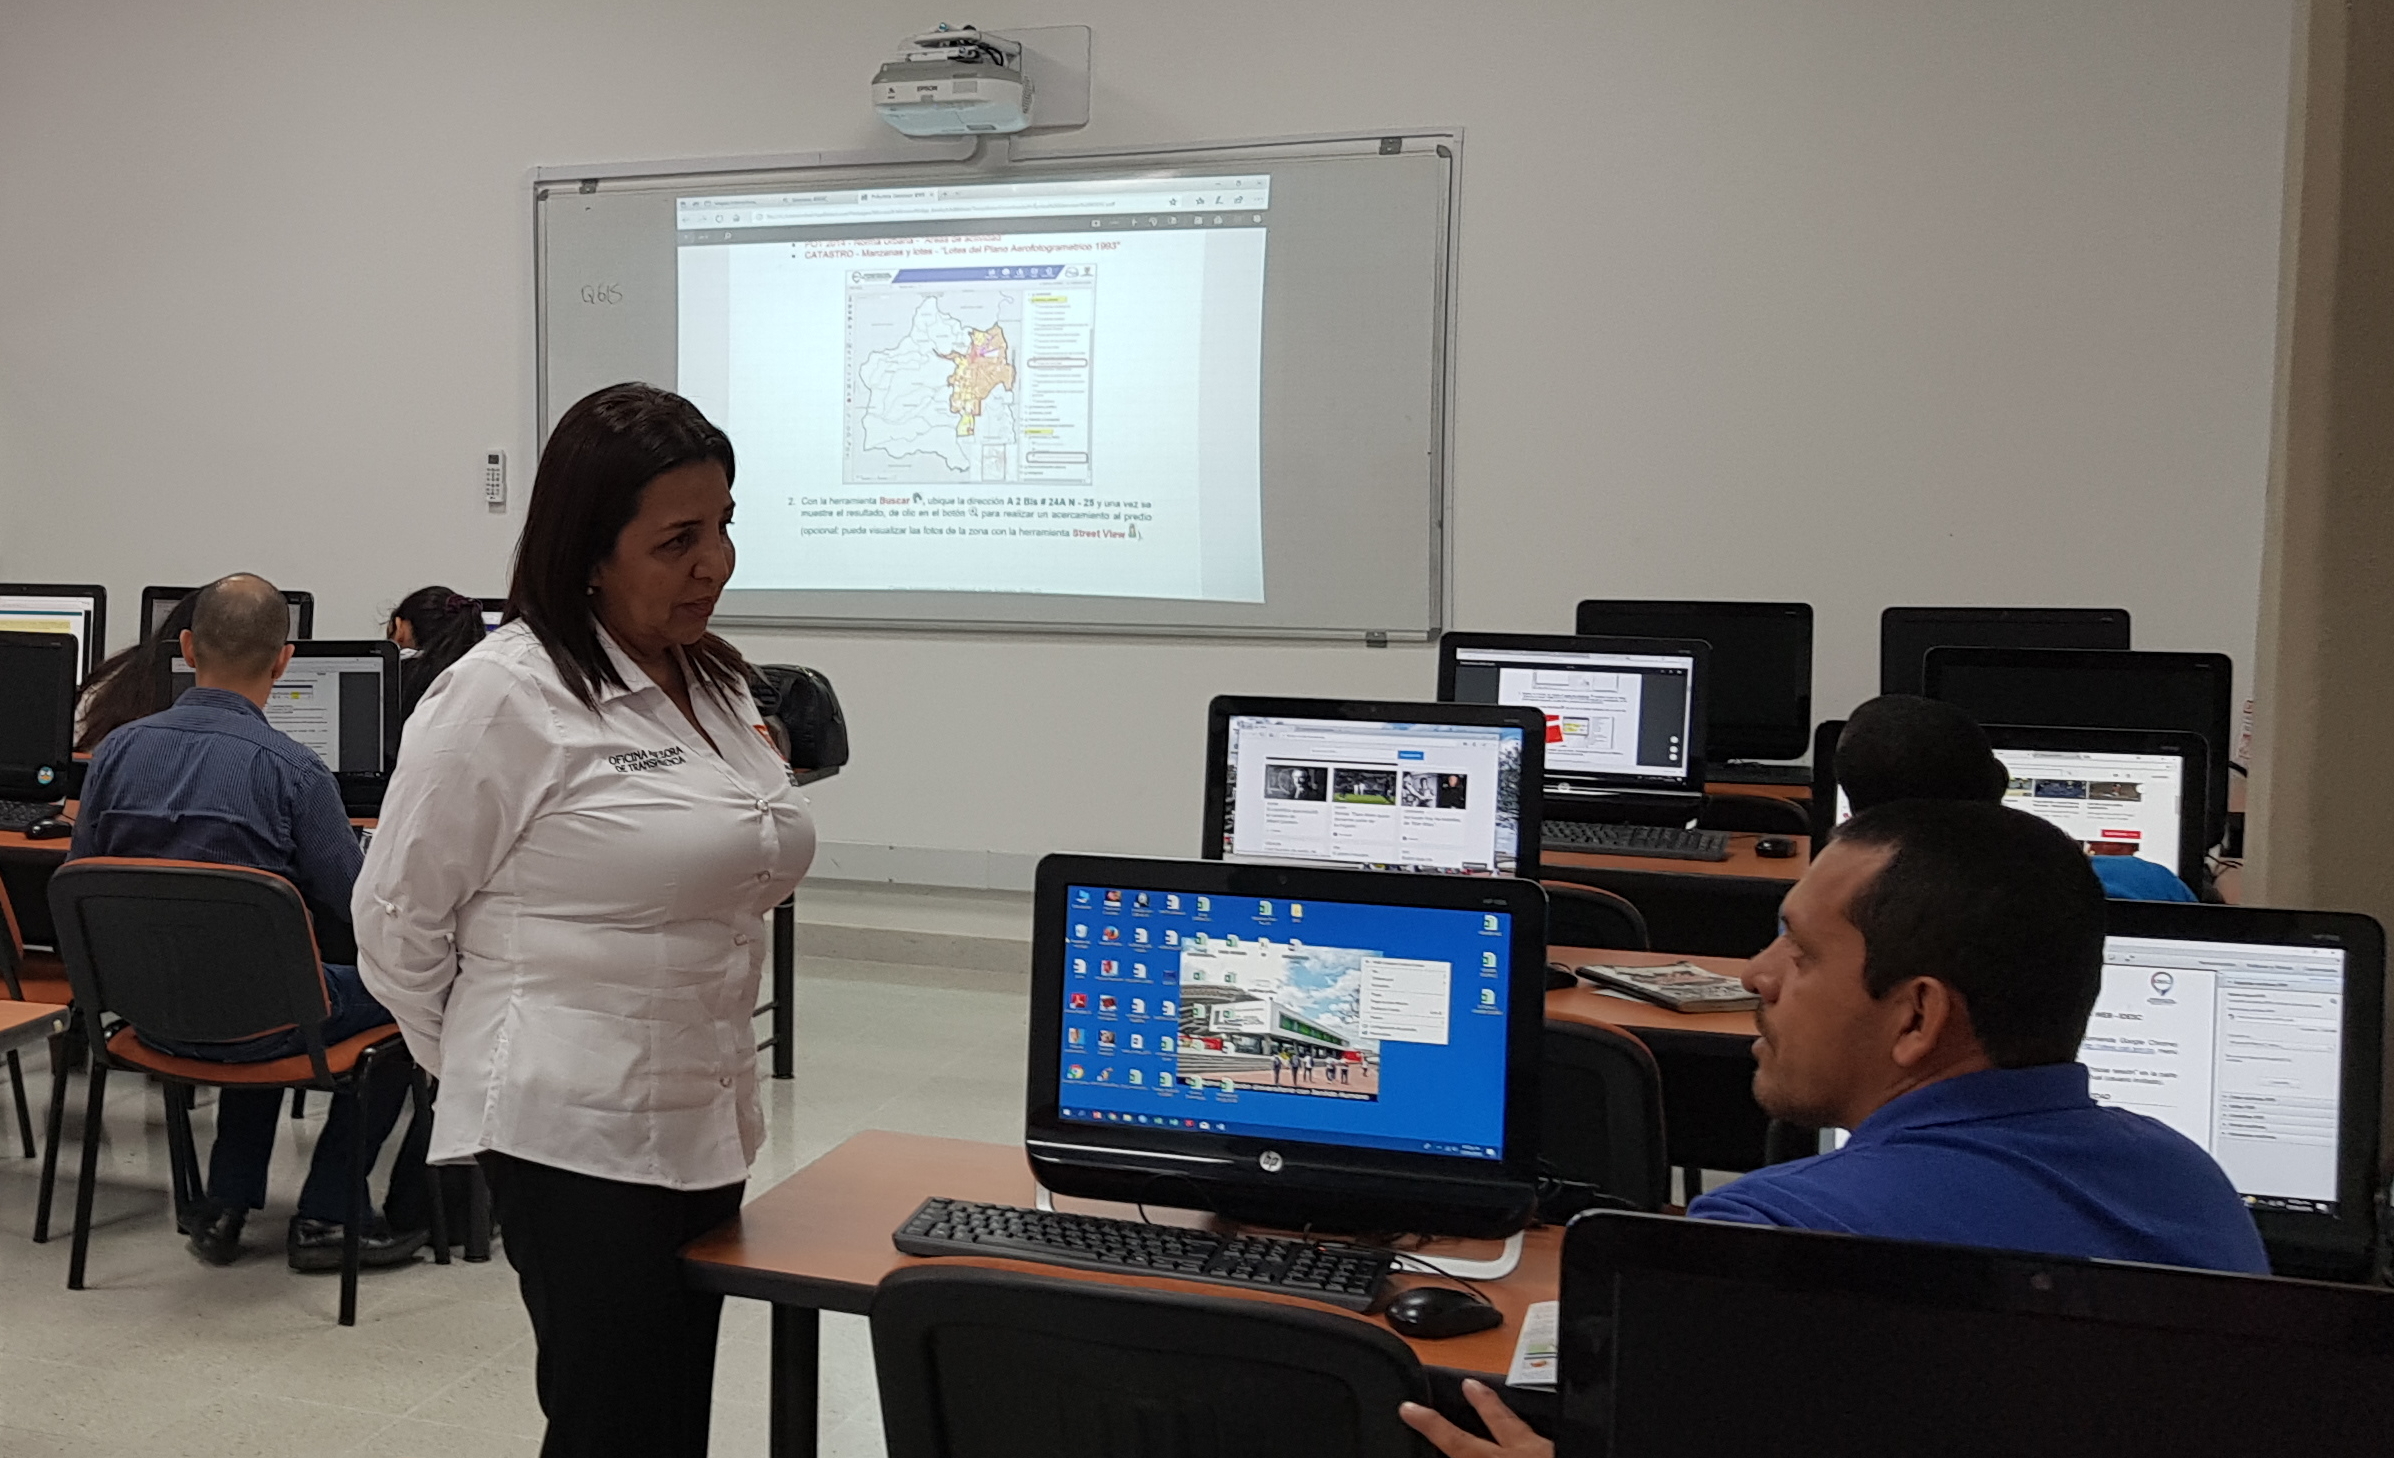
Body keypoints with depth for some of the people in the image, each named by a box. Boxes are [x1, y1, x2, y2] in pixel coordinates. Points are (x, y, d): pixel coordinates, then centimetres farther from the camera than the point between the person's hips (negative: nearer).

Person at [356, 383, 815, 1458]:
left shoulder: (719, 684, 9)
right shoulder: (504, 696, -14)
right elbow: (396, 921, -7)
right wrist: (490, 1071, 2)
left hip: (709, 1122, 7)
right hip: (577, 1133, -7)